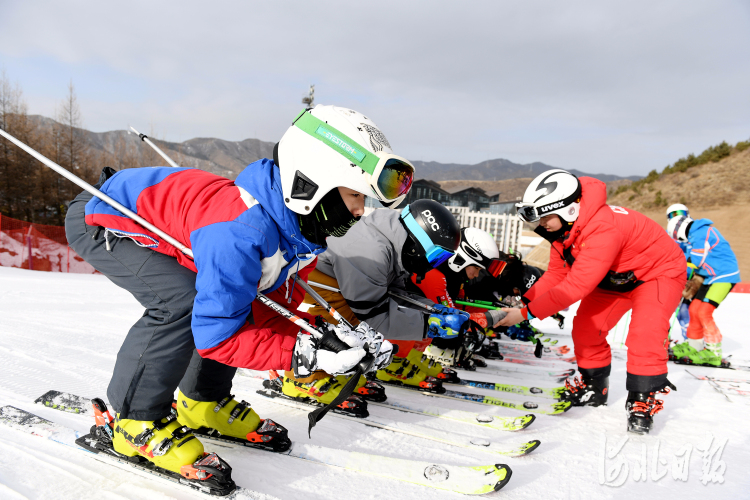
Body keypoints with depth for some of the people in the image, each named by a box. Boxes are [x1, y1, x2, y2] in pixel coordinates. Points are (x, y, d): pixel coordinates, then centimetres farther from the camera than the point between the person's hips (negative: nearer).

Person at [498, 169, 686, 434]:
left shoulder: (603, 228, -41)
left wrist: (527, 313, -41)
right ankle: (594, 387, 18)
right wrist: (523, 301, -21)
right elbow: (556, 276, -7)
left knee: (644, 333, -25)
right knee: (586, 327, 0)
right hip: (615, 277, 8)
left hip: (659, 272, -8)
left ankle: (643, 401, -7)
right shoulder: (564, 228, -14)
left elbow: (577, 286, -43)